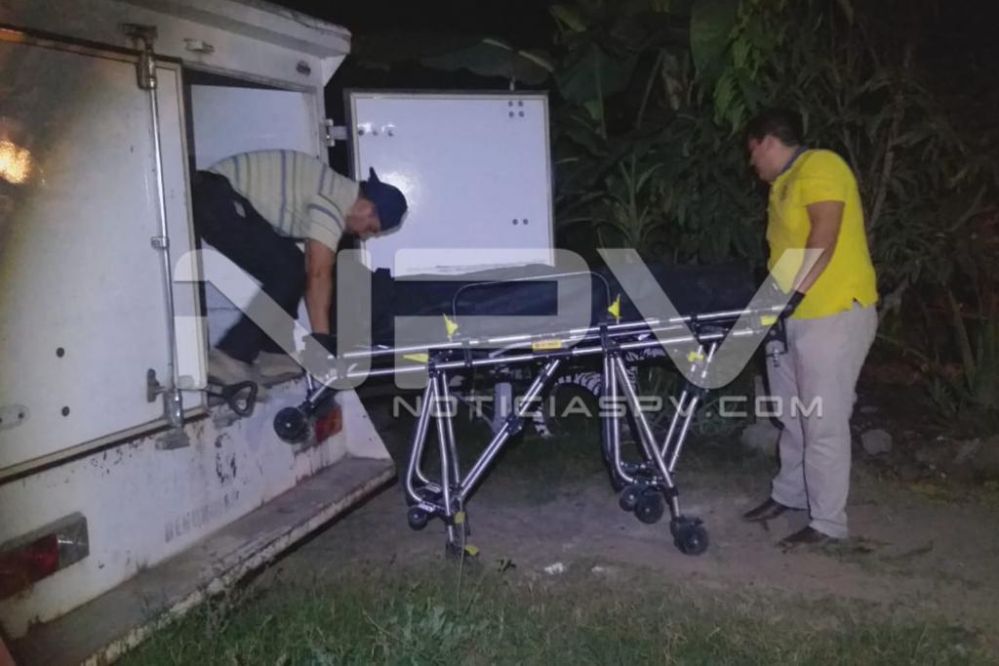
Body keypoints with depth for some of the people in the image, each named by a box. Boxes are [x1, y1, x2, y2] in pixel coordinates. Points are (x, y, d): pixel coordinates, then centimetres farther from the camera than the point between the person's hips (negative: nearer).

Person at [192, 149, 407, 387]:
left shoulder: (334, 194, 14)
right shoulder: (335, 199, -17)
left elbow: (311, 270, 16)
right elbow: (319, 275, -21)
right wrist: (321, 341, -19)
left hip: (228, 200, 10)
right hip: (216, 199, -10)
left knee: (293, 268, 8)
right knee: (287, 273, -13)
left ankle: (274, 354, 8)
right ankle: (230, 357, -13)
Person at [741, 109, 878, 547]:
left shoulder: (819, 166, -10)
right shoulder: (784, 184, 19)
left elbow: (825, 236, -22)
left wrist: (791, 294, -27)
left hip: (834, 315, -10)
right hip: (793, 318, 10)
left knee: (823, 423, -5)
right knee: (794, 417, 17)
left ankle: (827, 523, 4)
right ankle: (789, 493, 32)